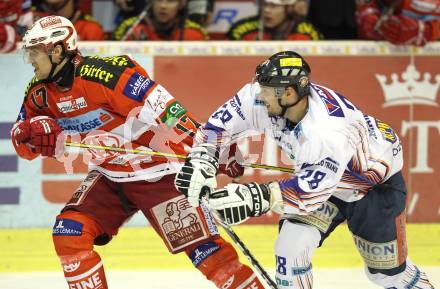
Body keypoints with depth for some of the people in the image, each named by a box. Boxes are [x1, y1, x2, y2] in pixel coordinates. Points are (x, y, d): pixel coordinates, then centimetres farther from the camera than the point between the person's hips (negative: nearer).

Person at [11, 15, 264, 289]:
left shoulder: (107, 75, -27)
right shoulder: (40, 92, -2)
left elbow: (167, 114, -29)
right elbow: (24, 144, 5)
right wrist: (37, 132, -19)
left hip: (158, 171, -7)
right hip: (108, 176, 7)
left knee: (206, 250, -13)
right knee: (69, 233, -9)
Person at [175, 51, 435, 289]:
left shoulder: (330, 130, -43)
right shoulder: (262, 99, -24)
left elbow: (313, 189, -46)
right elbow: (221, 123, -13)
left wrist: (257, 198, -55)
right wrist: (202, 160, -30)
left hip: (377, 182, -6)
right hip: (323, 176, 6)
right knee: (291, 247, -11)